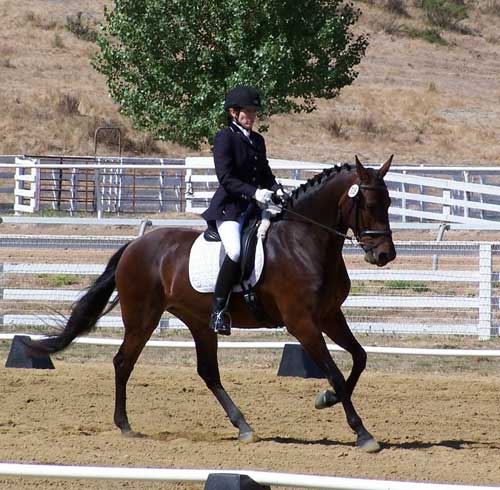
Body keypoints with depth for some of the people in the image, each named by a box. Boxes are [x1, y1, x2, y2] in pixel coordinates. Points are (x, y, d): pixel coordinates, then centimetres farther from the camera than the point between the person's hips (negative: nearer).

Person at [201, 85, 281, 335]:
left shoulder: (257, 140, 20)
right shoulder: (224, 138, -3)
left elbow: (266, 174, 24)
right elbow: (226, 178, -12)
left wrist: (276, 191, 2)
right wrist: (254, 192, -23)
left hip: (255, 208, 8)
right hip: (229, 207, -8)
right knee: (235, 251, -30)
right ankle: (218, 311, -25)